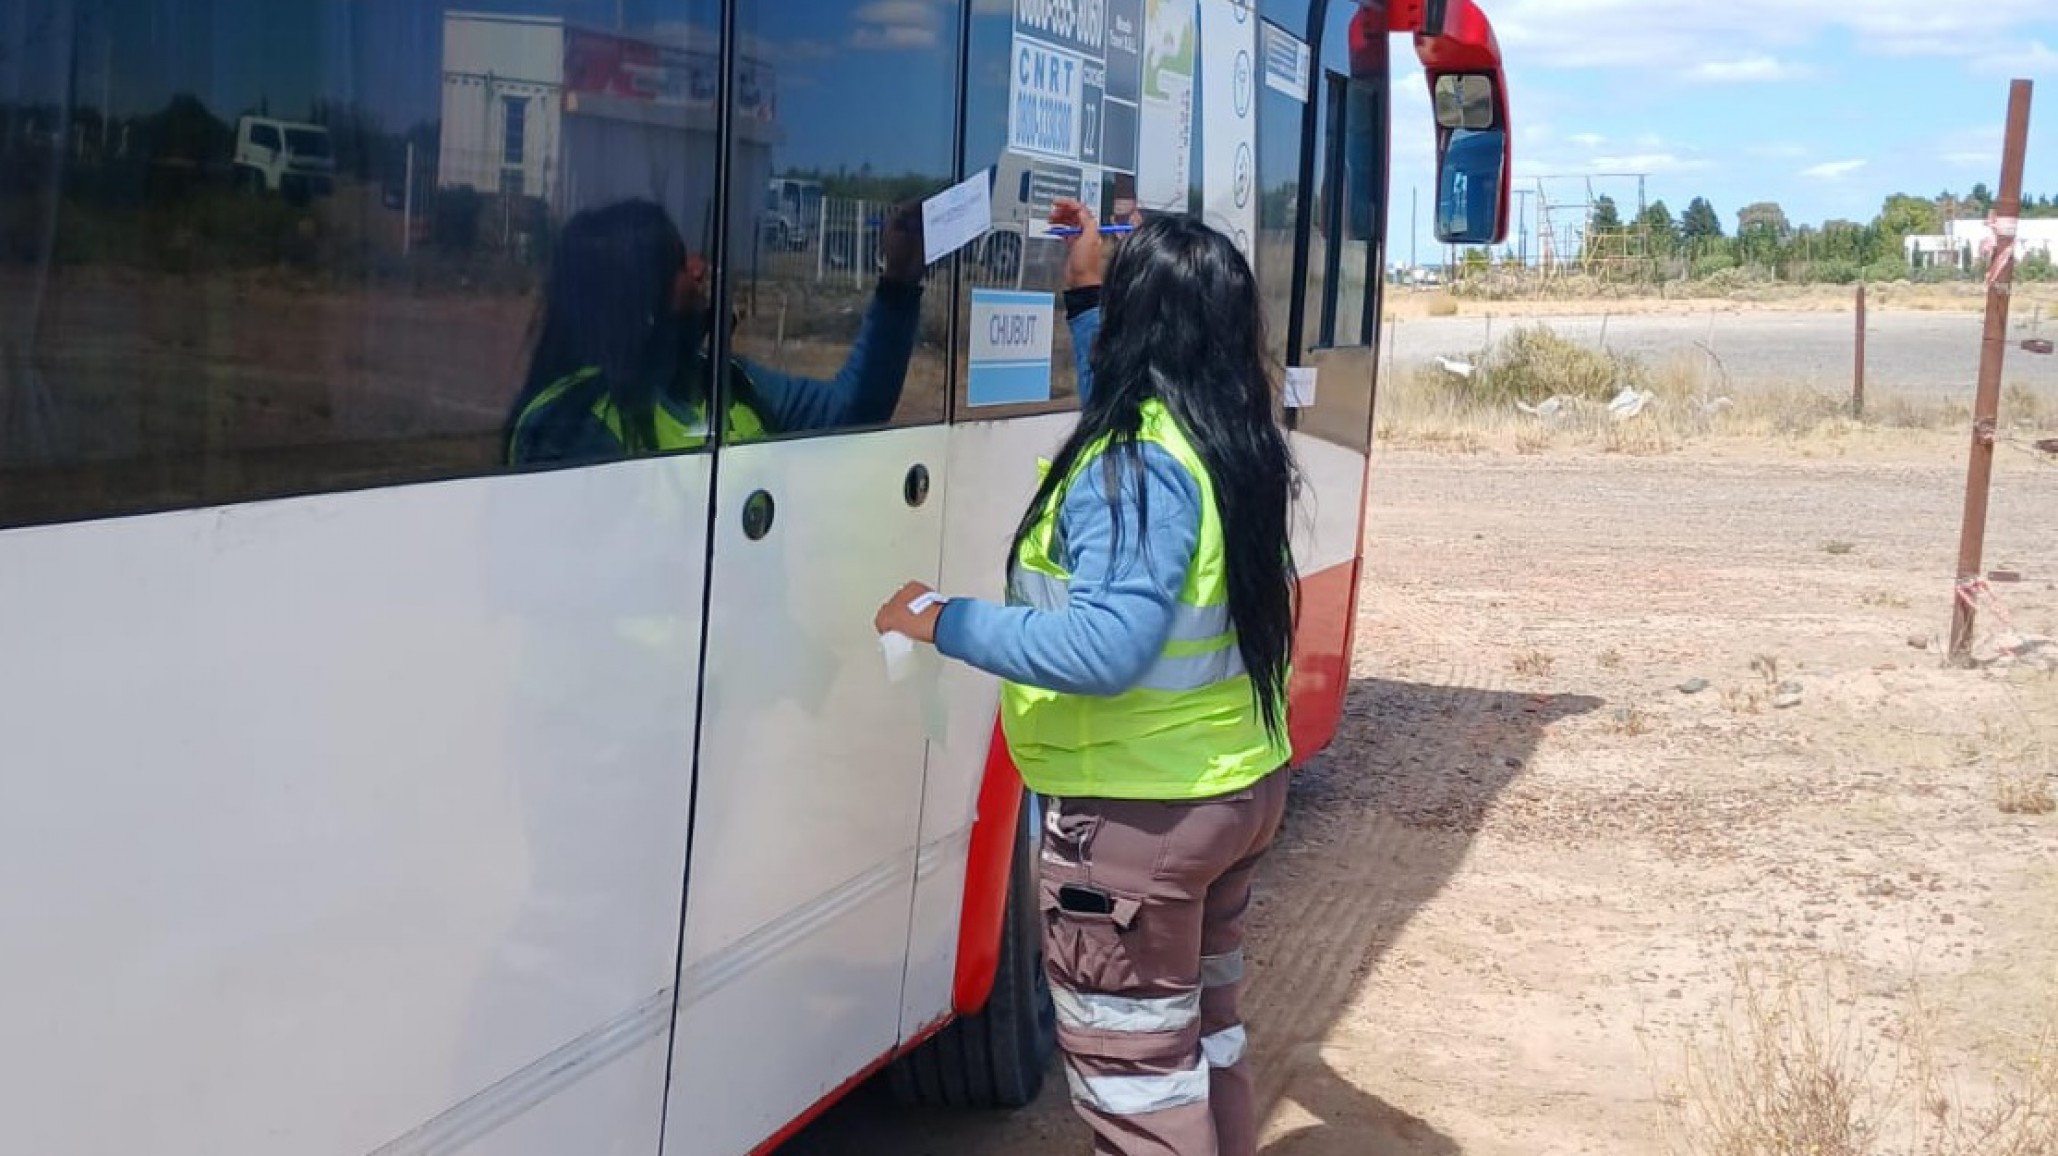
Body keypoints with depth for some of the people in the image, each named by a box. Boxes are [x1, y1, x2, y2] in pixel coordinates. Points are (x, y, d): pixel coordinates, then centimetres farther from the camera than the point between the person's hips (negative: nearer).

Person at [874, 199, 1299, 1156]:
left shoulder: (1139, 467, -23)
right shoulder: (1227, 438, 4)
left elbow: (1107, 647, -32)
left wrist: (944, 621, -24)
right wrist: (1085, 293, 26)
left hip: (1138, 816, -9)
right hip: (1239, 786, 9)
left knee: (1135, 1078, 4)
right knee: (1205, 1036, 24)